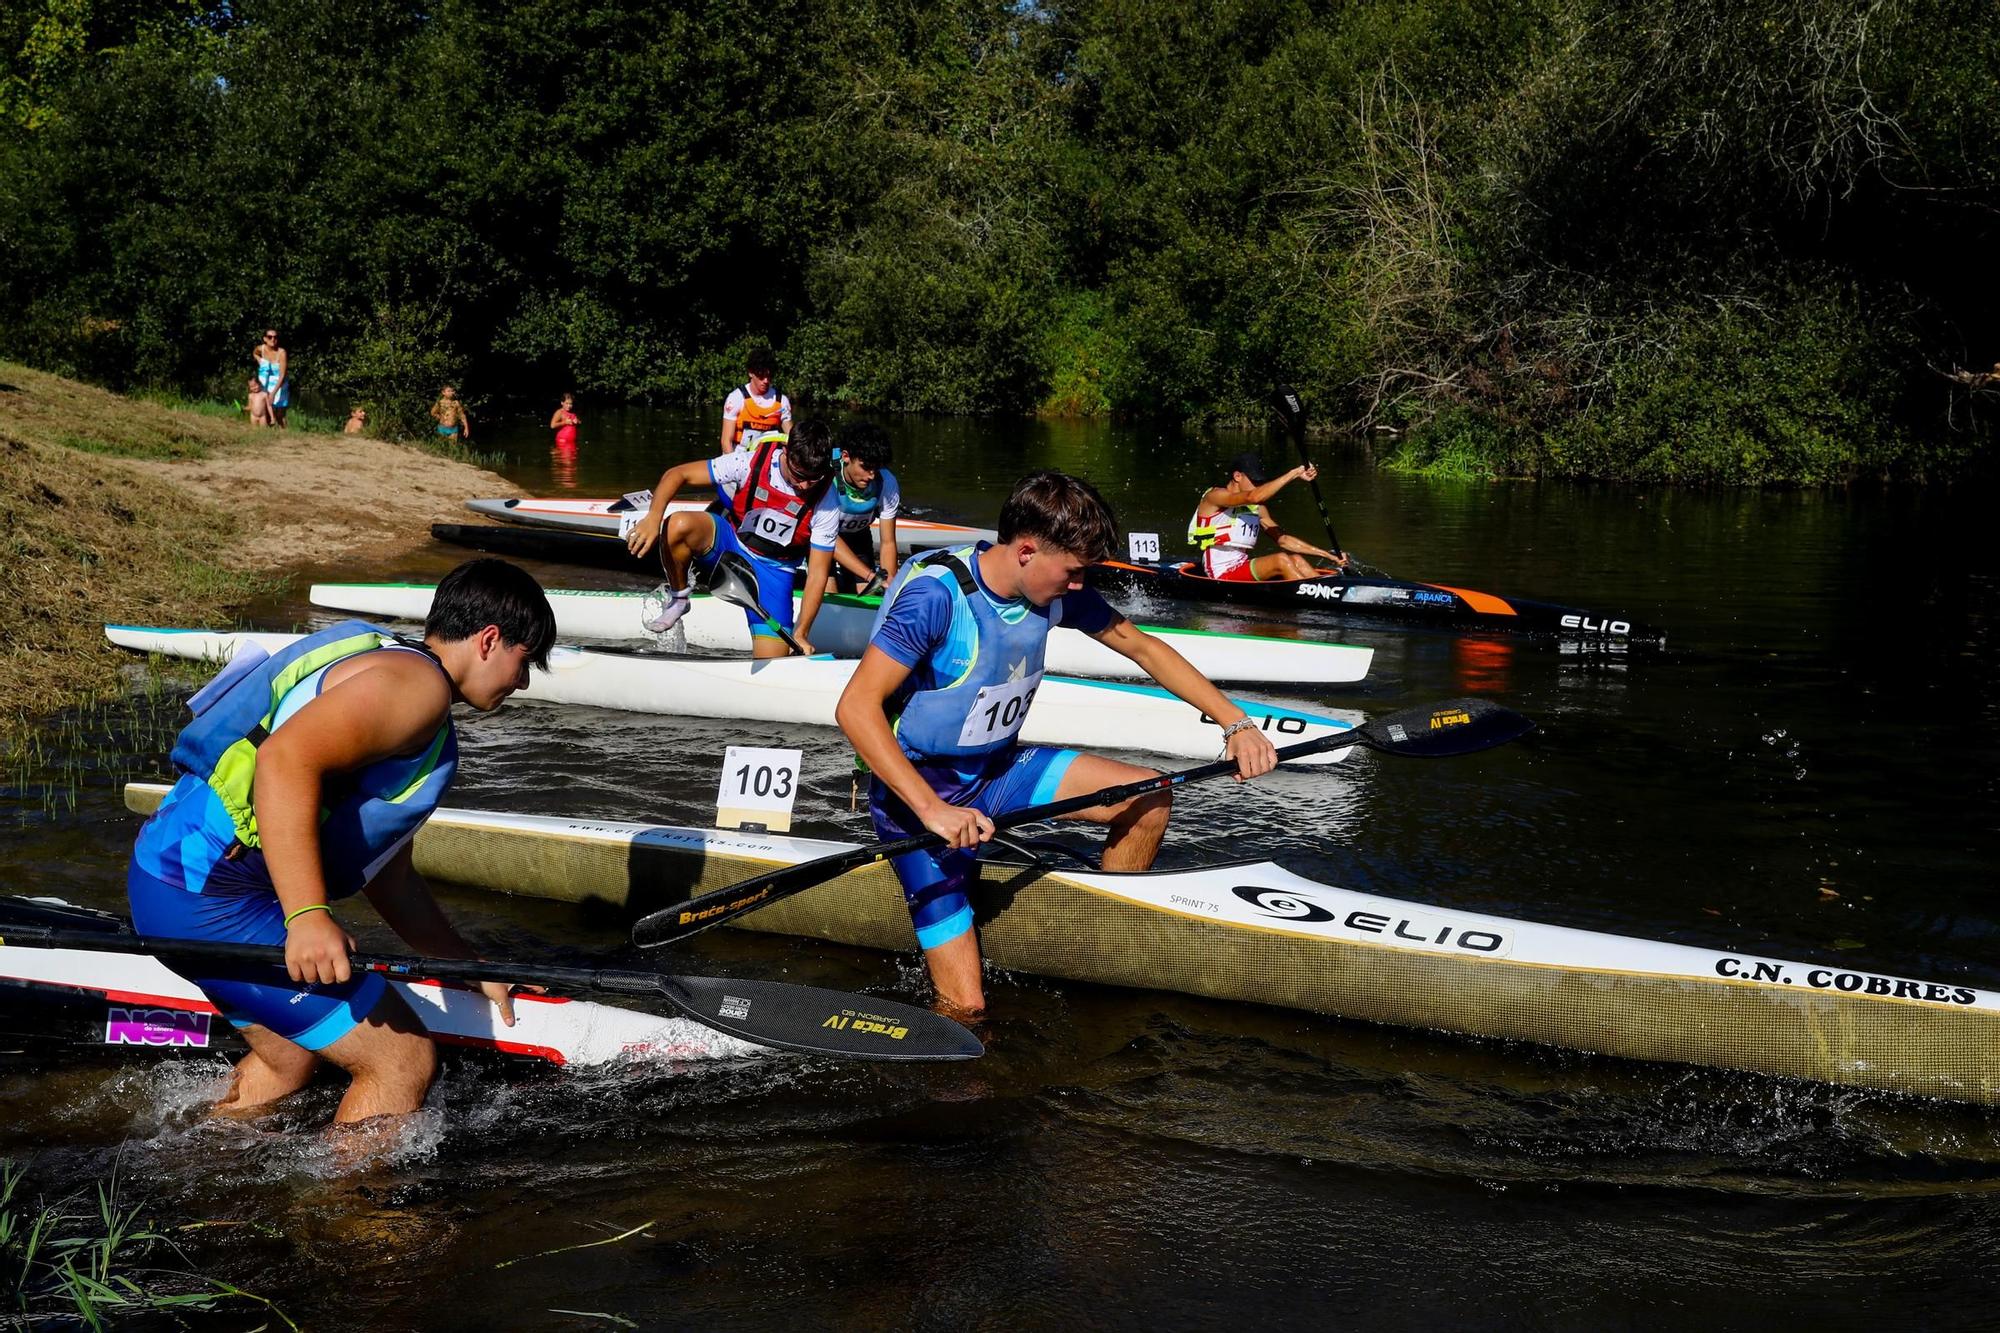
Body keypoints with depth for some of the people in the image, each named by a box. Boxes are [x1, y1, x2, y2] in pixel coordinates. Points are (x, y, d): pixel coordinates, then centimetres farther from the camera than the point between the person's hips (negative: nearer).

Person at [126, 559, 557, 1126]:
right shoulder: (418, 683, -11)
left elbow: (389, 878, 28)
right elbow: (286, 759, -29)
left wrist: (472, 967, 32)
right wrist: (308, 915, -34)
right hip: (212, 898, -11)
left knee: (288, 1060, 31)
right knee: (404, 1061, -5)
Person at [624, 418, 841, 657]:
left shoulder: (827, 504, -18)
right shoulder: (751, 463, -22)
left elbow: (817, 574, -13)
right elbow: (676, 474, -19)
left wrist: (801, 634, -17)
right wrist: (653, 518, -37)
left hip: (773, 570, 0)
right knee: (679, 525, -33)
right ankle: (677, 598, -6)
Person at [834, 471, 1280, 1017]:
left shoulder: (1054, 589, -5)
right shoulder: (936, 593, -27)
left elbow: (1141, 646, 7)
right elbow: (856, 708, -31)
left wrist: (1235, 722, 0)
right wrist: (933, 810, -39)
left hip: (998, 769, 7)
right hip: (918, 791, -7)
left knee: (1150, 799, -3)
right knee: (965, 1007, -18)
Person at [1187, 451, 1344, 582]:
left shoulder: (1256, 508, 15)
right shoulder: (1214, 496, -10)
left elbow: (1283, 539, 12)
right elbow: (1253, 497, -28)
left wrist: (1328, 555, 4)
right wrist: (1294, 474, -28)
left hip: (1243, 568, 8)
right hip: (1222, 575, -8)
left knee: (1296, 560, -8)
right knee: (1281, 560, -23)